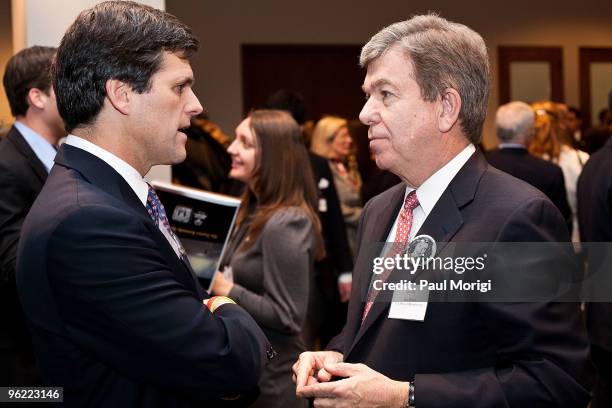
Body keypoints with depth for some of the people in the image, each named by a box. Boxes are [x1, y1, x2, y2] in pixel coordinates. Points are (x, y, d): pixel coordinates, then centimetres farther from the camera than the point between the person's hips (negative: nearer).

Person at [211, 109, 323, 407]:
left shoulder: (285, 225, -21)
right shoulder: (256, 211, 8)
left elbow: (287, 318, -23)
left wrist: (225, 289, -22)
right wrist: (212, 279, -1)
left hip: (270, 380, -9)